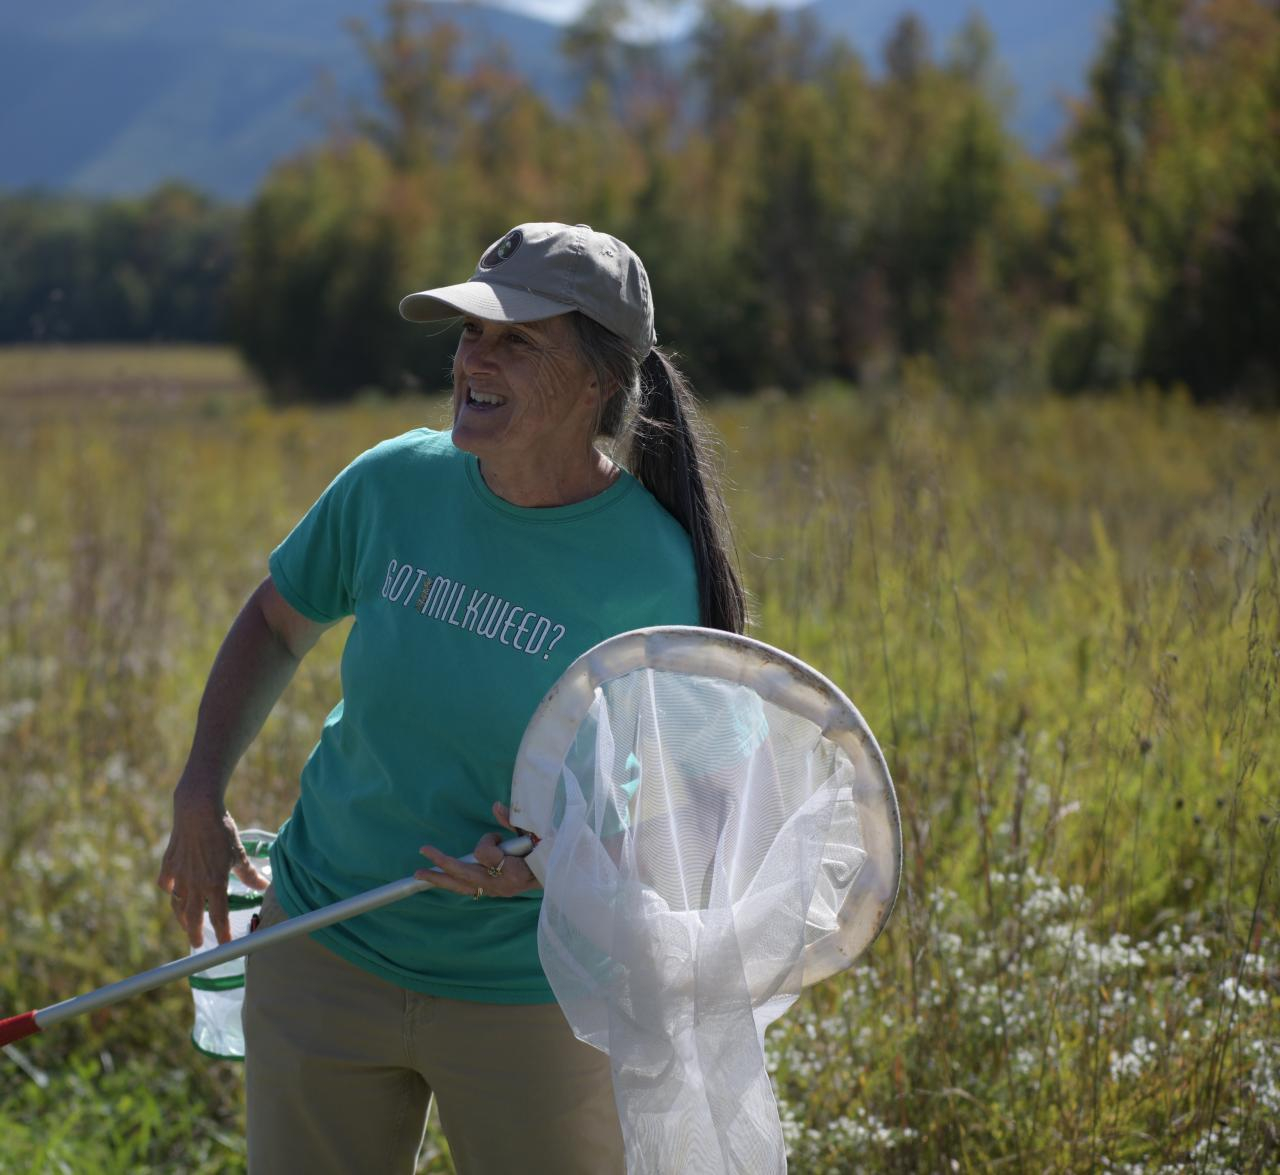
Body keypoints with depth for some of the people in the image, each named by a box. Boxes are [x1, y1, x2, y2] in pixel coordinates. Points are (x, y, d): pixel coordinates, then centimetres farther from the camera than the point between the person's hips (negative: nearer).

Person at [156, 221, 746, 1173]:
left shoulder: (651, 569, -15)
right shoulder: (394, 485, -8)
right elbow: (276, 623, 10)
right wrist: (200, 800, 2)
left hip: (527, 985, -3)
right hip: (326, 949, 3)